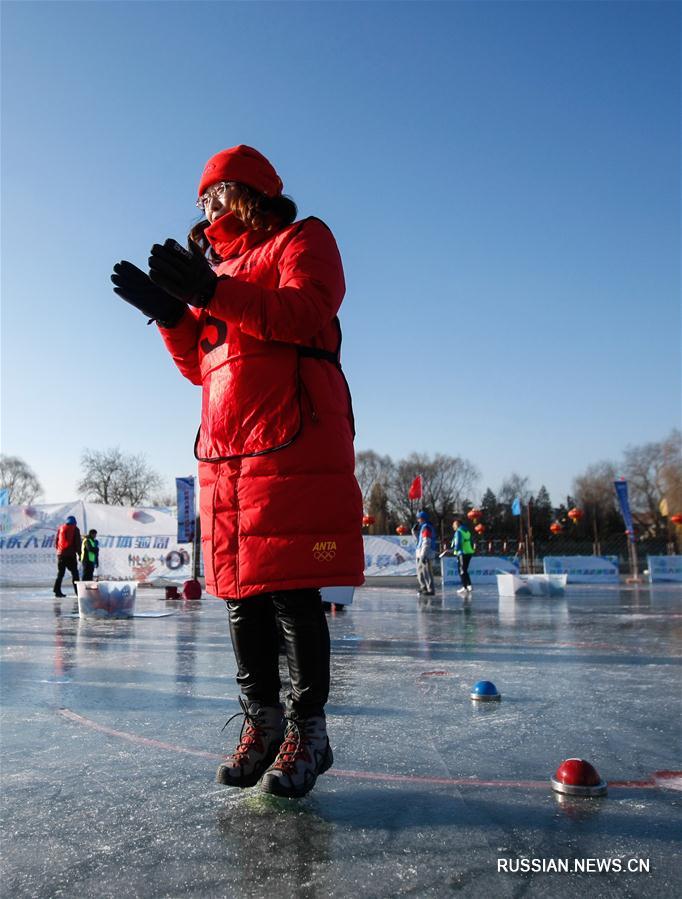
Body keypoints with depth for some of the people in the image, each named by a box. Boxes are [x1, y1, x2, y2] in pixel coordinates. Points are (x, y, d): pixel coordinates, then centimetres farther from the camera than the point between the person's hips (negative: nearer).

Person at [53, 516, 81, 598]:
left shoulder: (60, 528, 9)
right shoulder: (75, 529, -1)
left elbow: (56, 541, 12)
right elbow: (78, 543, -4)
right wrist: (79, 554, 1)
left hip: (60, 554, 3)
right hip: (71, 555, -3)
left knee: (60, 573, 10)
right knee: (74, 573, 3)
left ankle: (57, 591, 5)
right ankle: (77, 591, 0)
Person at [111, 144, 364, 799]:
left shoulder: (301, 240, 10)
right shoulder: (220, 268, 29)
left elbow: (306, 313, -12)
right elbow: (200, 366, 24)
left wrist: (210, 292, -17)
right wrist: (170, 311, 7)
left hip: (292, 445, -7)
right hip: (224, 451, 7)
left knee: (292, 592, -9)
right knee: (240, 593, 5)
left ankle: (307, 732, 1)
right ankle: (260, 725, 16)